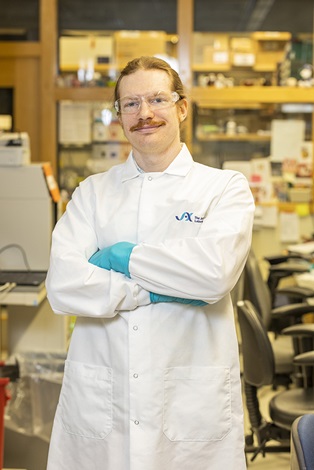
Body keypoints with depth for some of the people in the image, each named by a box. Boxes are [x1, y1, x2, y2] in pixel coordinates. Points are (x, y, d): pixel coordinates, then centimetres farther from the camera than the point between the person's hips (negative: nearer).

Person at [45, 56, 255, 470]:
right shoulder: (92, 192, 7)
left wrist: (124, 258, -8)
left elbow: (215, 271, -18)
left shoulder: (226, 187, 1)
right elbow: (62, 286, -7)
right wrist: (157, 292, -12)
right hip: (98, 399, 2)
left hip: (193, 400, -2)